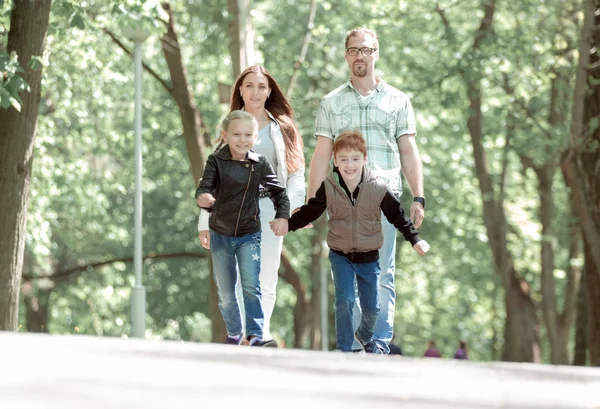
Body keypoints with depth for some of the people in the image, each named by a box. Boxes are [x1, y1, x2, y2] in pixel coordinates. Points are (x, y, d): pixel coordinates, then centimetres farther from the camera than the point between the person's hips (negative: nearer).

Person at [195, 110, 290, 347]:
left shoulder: (259, 165, -3)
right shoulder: (216, 161, -8)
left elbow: (278, 192, 8)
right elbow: (205, 188, -17)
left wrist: (282, 216, -6)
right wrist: (203, 198, -40)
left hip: (249, 235, 0)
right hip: (220, 235, 1)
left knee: (251, 286, -14)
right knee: (225, 291, 10)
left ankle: (255, 335, -12)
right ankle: (234, 333, 27)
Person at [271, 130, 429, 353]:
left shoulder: (377, 188, -13)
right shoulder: (328, 188, -11)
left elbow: (397, 215, -2)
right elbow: (310, 211, 1)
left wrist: (414, 239, -4)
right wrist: (288, 223, -9)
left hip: (368, 257, 1)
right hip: (341, 255, -1)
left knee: (371, 306, 11)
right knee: (344, 301, -15)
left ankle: (365, 336, 43)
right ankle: (343, 350, -3)